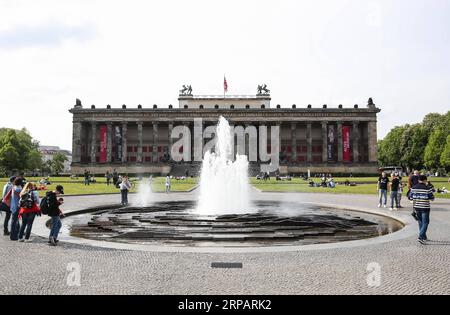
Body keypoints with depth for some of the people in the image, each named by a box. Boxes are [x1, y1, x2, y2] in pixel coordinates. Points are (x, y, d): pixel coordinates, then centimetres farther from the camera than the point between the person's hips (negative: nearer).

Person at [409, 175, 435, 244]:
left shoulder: (413, 188, 0)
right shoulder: (427, 188, -12)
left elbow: (410, 197, 2)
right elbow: (432, 198, -7)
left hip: (417, 207, 5)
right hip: (425, 207, -5)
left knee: (420, 222, 17)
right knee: (425, 222, 1)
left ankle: (424, 237, 26)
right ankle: (421, 237, -12)